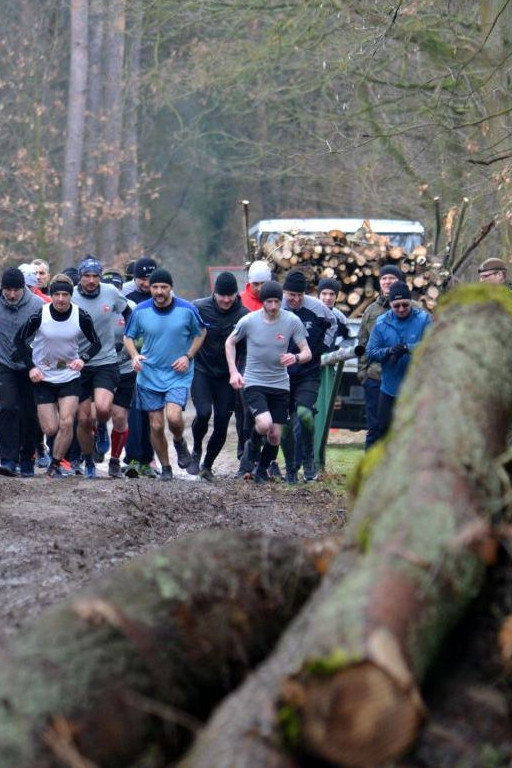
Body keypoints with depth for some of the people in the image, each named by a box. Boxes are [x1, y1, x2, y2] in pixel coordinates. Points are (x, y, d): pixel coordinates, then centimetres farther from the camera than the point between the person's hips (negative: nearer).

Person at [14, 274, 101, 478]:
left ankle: (54, 466, 4)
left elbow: (96, 343, 0)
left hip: (70, 376, 0)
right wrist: (31, 367, -11)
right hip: (43, 377, 0)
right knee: (50, 429, -2)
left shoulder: (81, 316, -13)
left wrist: (83, 358, -20)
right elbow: (19, 339, -2)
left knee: (66, 423, -13)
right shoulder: (39, 315, -15)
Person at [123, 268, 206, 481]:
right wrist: (134, 355, -11)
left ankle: (179, 442, 13)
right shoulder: (140, 311, -4)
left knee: (174, 417, -21)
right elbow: (128, 337, 9)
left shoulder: (187, 310, -8)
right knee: (156, 425, 2)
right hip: (150, 374, 2)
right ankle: (165, 468, 21)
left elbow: (200, 333, 8)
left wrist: (188, 356, -5)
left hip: (178, 374, -2)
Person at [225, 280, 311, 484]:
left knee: (275, 436, 4)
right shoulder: (249, 321, -9)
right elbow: (230, 342, 8)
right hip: (254, 382, -2)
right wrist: (233, 372, -1)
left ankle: (262, 470, 30)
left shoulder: (292, 321, -8)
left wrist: (296, 358, -27)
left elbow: (307, 353, -4)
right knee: (264, 424, -25)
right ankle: (252, 445, 10)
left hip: (280, 385, 2)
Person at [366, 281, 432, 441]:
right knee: (385, 429, 8)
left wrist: (408, 348, -29)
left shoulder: (423, 319, -3)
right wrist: (389, 351, -19)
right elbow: (370, 353, -1)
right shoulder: (382, 323, 3)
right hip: (389, 387, 2)